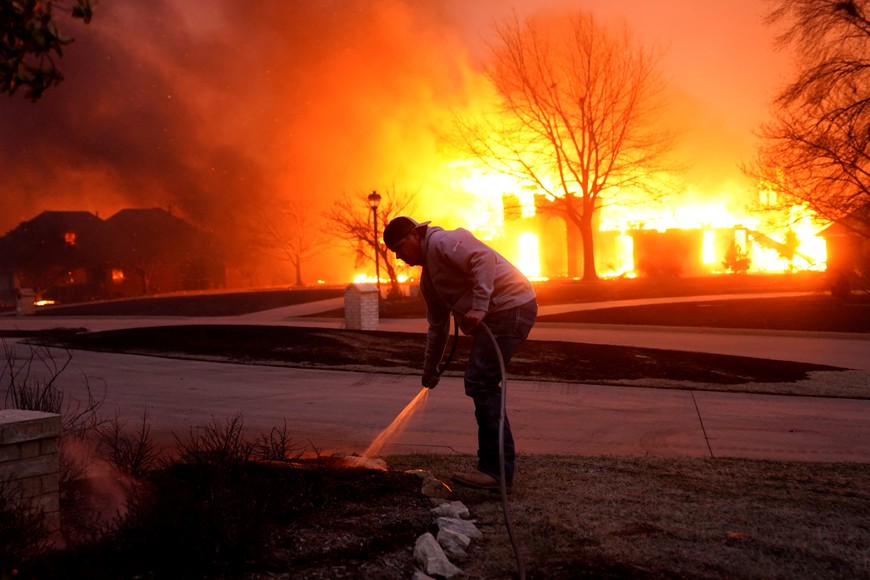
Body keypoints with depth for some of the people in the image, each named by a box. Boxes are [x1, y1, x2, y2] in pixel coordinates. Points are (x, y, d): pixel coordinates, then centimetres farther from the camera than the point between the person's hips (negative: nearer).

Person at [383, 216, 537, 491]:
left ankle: (497, 470, -11)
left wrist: (480, 306, -27)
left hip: (510, 305, -10)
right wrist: (430, 369, 35)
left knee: (480, 383, -13)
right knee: (482, 385, 13)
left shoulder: (442, 241, -6)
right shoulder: (428, 276, 23)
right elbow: (438, 326, 31)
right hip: (496, 313, 10)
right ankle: (497, 464, 21)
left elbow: (483, 258, -21)